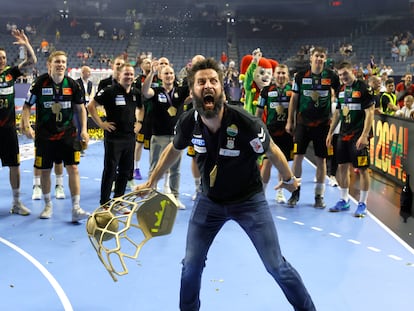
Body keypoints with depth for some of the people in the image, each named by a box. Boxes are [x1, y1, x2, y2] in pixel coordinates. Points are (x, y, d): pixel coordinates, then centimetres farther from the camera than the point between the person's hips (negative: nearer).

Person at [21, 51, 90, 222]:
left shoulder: (72, 84, -1)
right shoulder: (40, 83, -6)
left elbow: (80, 108, 9)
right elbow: (27, 106, 1)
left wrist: (84, 129, 1)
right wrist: (26, 126, -11)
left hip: (68, 134, 1)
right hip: (44, 135, -1)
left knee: (73, 169, -7)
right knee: (45, 171, 8)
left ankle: (76, 209, -3)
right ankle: (48, 205, 28)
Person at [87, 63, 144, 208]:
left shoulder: (136, 93, 9)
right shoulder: (110, 91, -9)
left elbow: (140, 108, 29)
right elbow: (91, 106, -8)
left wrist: (139, 122, 15)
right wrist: (101, 123, -10)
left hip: (130, 137, 6)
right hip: (113, 137, -6)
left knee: (125, 171, 12)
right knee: (110, 170, -1)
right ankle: (104, 204, 8)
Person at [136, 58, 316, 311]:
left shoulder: (247, 124, -28)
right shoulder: (188, 123, -17)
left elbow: (273, 152, -8)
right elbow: (174, 150, 7)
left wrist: (289, 179, 8)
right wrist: (151, 182, 16)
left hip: (249, 199, -3)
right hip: (210, 200, 3)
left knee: (276, 266, -2)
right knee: (191, 265, 5)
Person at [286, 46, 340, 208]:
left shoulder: (331, 76, -1)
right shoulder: (301, 76, 1)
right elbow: (294, 99, 6)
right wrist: (290, 121, 4)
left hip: (323, 123, 0)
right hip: (303, 122, 0)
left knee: (321, 159, 4)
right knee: (297, 156, -1)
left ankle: (319, 195, 14)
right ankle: (295, 192, 12)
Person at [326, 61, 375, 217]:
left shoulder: (363, 88, -10)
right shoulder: (341, 90, 11)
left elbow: (370, 113, -14)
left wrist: (364, 135, -21)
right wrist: (330, 133, 16)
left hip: (359, 136, -7)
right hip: (343, 134, 7)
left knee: (362, 169, -2)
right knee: (342, 167, 10)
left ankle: (362, 204, 8)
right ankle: (344, 200, 22)